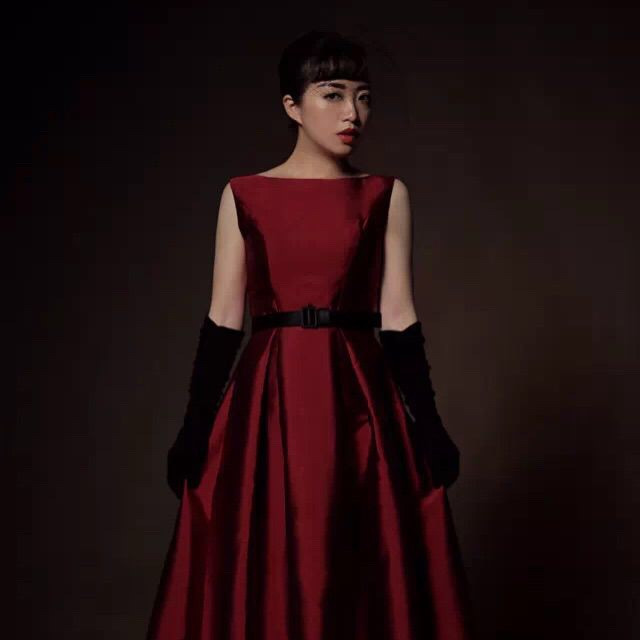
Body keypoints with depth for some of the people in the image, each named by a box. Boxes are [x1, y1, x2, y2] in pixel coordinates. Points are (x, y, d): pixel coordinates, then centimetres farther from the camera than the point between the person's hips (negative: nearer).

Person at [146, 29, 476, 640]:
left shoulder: (386, 195, 5)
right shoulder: (243, 196, 5)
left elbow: (398, 317, 2)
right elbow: (223, 319, 3)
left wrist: (428, 424, -2)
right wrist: (195, 425, -2)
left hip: (358, 395, 0)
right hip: (269, 397, 0)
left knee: (364, 574, 3)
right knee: (262, 573, 5)